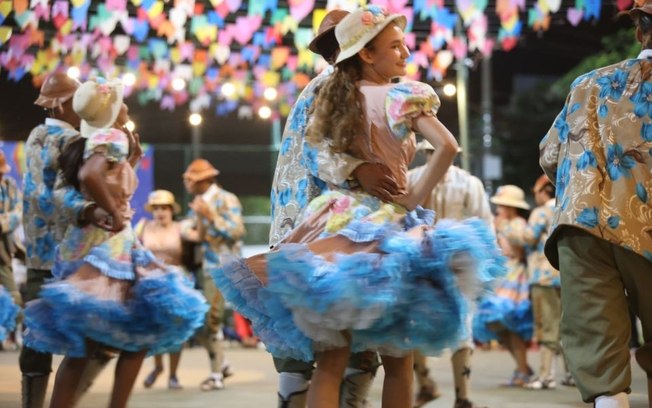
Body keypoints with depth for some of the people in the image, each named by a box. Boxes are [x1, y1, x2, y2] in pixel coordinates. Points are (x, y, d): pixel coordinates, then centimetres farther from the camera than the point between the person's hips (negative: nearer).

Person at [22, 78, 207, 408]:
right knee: (140, 334, -4)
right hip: (105, 245, -9)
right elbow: (89, 176, -29)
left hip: (84, 243, 9)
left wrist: (131, 161, 21)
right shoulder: (113, 138, -10)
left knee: (82, 345, 6)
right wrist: (116, 214, -20)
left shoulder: (89, 142, 16)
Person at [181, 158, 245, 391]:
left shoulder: (227, 200, -7)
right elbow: (185, 227, 7)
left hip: (221, 268, -8)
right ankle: (221, 364, 25)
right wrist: (191, 233, -16)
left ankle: (216, 375, 4)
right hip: (202, 266, 8)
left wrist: (210, 216, -20)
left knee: (210, 321, -6)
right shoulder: (199, 202, 15)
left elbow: (237, 231, -17)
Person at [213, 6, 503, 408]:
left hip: (337, 221, 4)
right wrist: (414, 199, -10)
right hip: (385, 227, -4)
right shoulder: (403, 96, -4)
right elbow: (448, 146, -17)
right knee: (398, 362, 6)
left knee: (330, 362, -2)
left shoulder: (335, 99, 12)